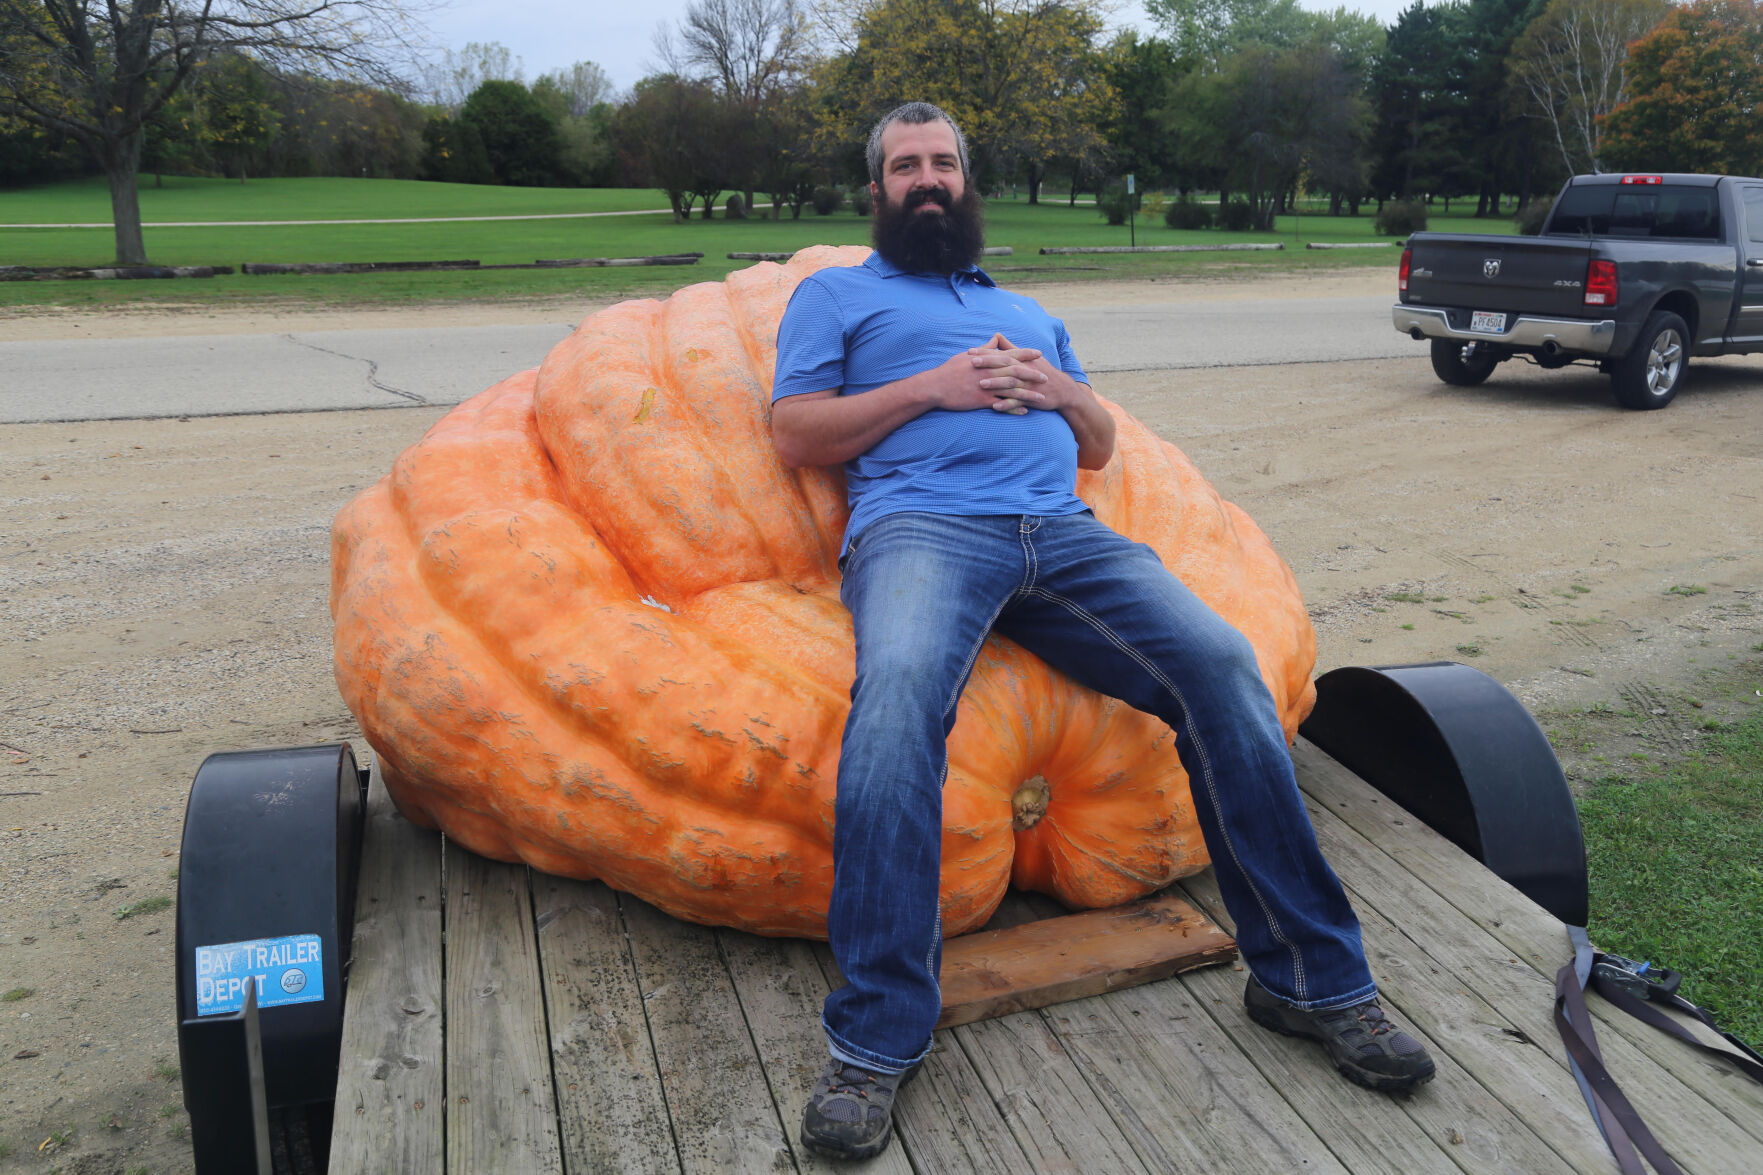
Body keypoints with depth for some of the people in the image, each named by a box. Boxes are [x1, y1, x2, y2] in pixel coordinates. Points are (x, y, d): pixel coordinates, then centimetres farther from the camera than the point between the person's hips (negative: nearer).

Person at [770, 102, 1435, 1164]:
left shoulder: (1026, 309, 37)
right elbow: (795, 433, 8)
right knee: (898, 691, -38)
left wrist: (1057, 388, 9)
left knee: (1223, 663, -20)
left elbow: (1102, 444, 32)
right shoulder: (836, 294, 24)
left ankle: (1315, 980, -7)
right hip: (921, 523, -4)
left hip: (1065, 532, 4)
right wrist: (932, 386, -1)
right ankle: (877, 1043, -29)